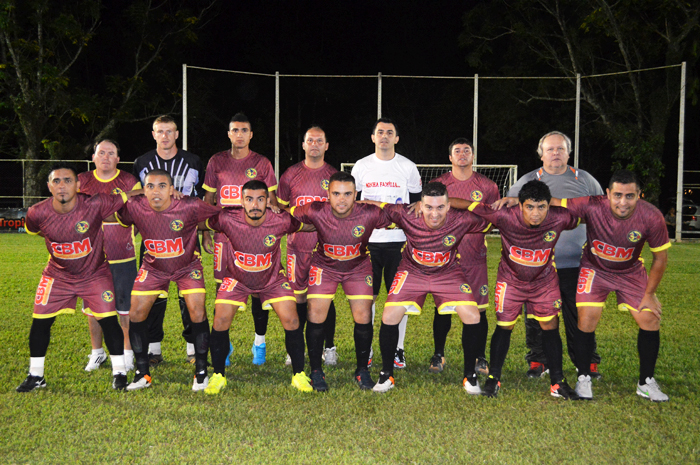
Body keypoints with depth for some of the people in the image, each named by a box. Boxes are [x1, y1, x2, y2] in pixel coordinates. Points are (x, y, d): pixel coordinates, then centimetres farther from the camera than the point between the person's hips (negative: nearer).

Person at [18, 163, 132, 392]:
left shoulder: (95, 205, -28)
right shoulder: (37, 214, -18)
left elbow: (129, 196, -15)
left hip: (95, 274, -2)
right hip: (57, 275, 2)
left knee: (109, 321, -8)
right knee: (40, 321, 3)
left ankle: (119, 372, 9)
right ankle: (35, 376, 22)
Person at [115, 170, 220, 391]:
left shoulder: (190, 207, -27)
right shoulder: (135, 208, -20)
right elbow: (116, 217, 1)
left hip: (187, 266, -2)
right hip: (153, 268, 3)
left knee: (198, 313, -15)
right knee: (136, 314, -4)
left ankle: (201, 371, 4)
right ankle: (142, 373, 12)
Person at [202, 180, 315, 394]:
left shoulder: (281, 221, -25)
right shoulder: (227, 219, -26)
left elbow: (312, 226, -7)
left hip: (273, 280, 0)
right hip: (237, 280, 0)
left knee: (291, 320, -13)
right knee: (221, 321, -11)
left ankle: (299, 375, 6)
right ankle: (218, 376, 10)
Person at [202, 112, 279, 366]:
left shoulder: (262, 164, 4)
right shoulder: (216, 162, 8)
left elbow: (272, 202, 6)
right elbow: (207, 200, 13)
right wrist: (205, 233, 7)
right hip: (224, 237, 1)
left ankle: (259, 343, 17)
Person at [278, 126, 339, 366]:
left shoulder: (334, 176, 5)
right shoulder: (291, 174, 7)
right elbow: (280, 207, 14)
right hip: (298, 245, 1)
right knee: (299, 296, 4)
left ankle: (329, 347, 16)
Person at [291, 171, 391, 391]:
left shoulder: (370, 214, -28)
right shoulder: (316, 211, -27)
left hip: (358, 267, 0)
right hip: (324, 266, 0)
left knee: (363, 317, -6)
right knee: (315, 316, -8)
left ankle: (362, 369, 17)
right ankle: (316, 371, 12)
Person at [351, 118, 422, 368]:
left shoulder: (408, 167, 6)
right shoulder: (361, 167, 7)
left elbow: (417, 204, 9)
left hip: (399, 239, 0)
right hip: (368, 240, 1)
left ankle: (398, 349, 15)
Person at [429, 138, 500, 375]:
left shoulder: (487, 186, 6)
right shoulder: (438, 184, 5)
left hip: (475, 257, 0)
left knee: (479, 308, 2)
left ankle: (480, 358, 16)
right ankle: (438, 355, 20)